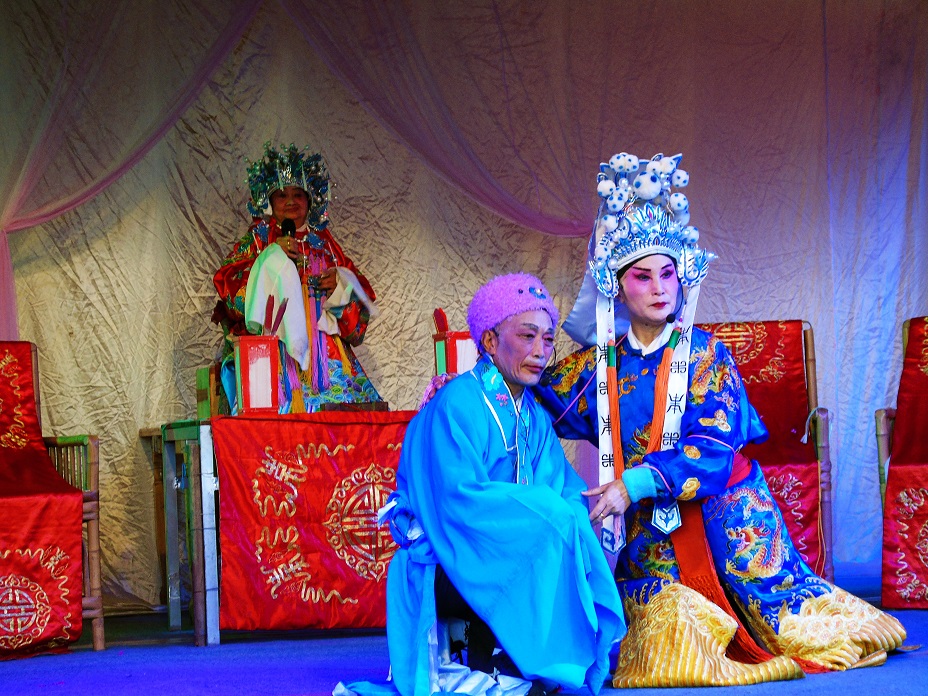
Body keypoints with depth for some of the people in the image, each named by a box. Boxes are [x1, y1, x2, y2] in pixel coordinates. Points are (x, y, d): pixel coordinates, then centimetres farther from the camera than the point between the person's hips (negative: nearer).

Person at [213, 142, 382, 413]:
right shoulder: (258, 239, 13)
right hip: (277, 342, -3)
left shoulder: (324, 243, 21)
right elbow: (226, 282, -1)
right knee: (283, 402, -26)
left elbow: (359, 290, 22)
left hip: (326, 347, 3)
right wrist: (272, 257, -9)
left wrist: (341, 283, 0)